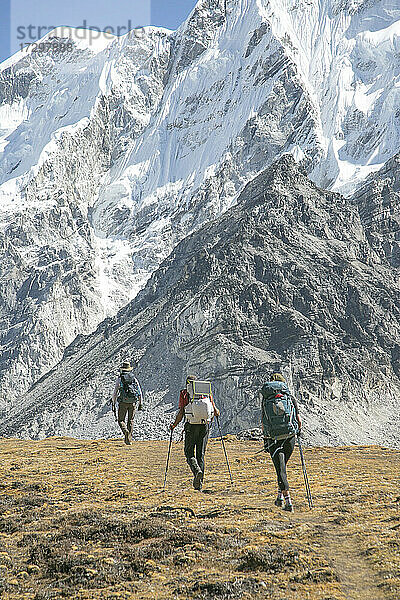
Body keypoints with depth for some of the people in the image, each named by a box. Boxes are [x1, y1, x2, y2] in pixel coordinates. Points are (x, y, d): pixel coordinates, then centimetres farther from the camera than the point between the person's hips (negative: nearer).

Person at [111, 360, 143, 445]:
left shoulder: (119, 379, -1)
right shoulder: (134, 379, 7)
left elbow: (115, 393, -2)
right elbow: (140, 392, 6)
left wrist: (113, 404, 5)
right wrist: (141, 404, 11)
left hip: (123, 402, -3)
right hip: (133, 403, 3)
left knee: (121, 420, 8)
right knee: (130, 420, 14)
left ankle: (126, 431, -20)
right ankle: (129, 439, 12)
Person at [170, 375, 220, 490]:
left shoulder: (184, 393, 3)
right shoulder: (206, 391, 11)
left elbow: (181, 413, -5)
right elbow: (215, 411, 7)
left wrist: (174, 425, 9)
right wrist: (216, 413, 30)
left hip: (191, 426, -3)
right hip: (205, 426, 3)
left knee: (189, 453, 9)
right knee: (200, 454, 11)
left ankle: (197, 471, -20)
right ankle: (199, 484, 10)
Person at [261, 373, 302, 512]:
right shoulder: (291, 399, 2)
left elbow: (263, 422, 5)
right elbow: (299, 420, 3)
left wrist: (266, 436, 21)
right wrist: (298, 430, 23)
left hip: (274, 439, -2)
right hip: (290, 438, 2)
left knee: (281, 470, -1)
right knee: (282, 466, 22)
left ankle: (288, 501, -12)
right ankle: (280, 496, 28)